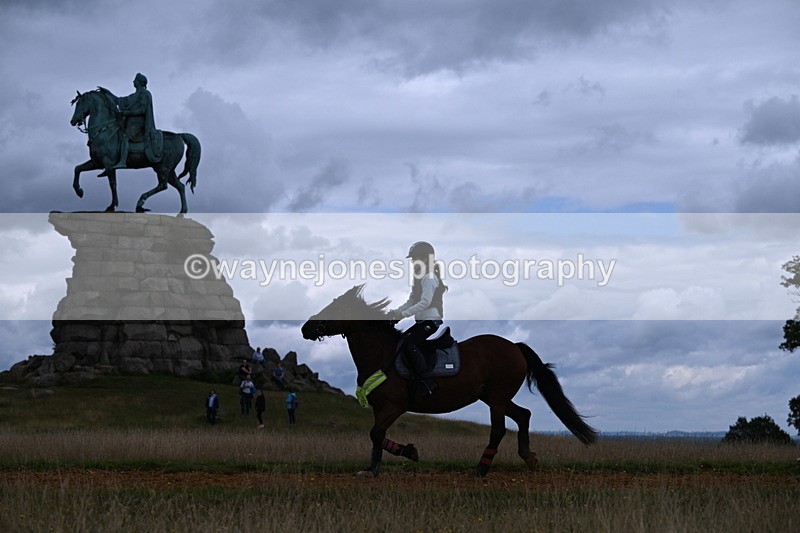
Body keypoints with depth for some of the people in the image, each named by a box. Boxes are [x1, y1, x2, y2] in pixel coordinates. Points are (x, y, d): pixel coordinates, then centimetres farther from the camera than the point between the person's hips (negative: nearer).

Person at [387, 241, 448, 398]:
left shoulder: (429, 277, -12)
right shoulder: (420, 277, 20)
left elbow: (425, 302, -23)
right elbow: (411, 301, 17)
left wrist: (404, 314, -26)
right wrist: (396, 311, 1)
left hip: (431, 320, -10)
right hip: (422, 320, 10)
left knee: (408, 343, -23)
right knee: (399, 341, 7)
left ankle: (427, 383, -23)